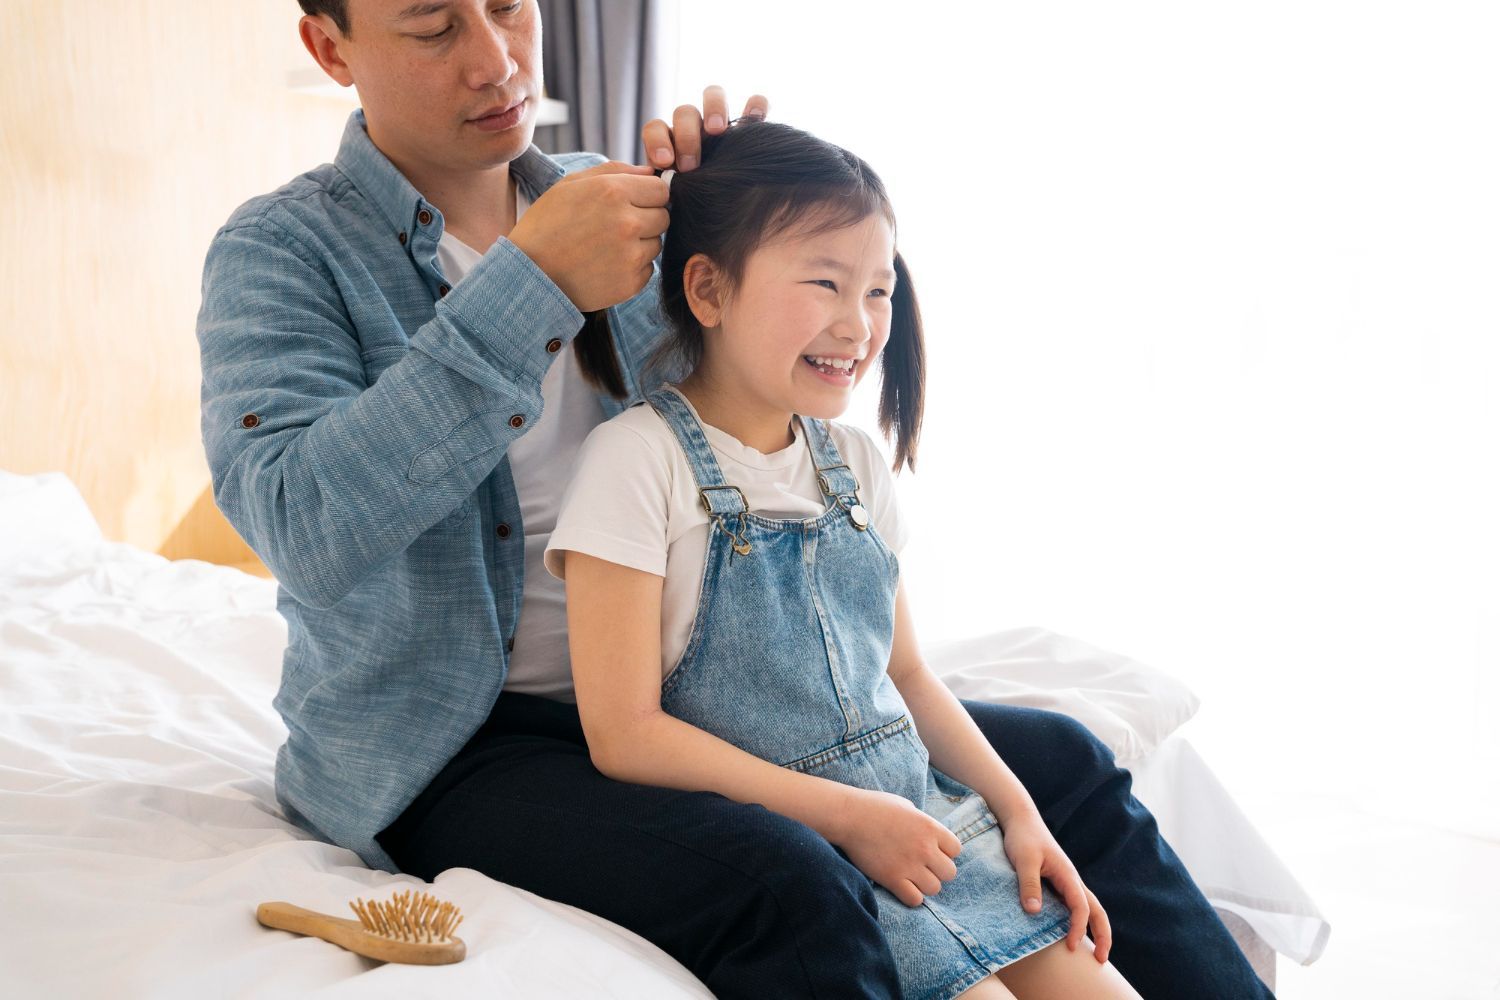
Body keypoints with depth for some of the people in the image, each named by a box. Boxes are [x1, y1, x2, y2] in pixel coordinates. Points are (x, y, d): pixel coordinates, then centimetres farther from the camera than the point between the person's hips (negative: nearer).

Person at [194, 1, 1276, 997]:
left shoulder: (605, 200, 8)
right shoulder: (281, 252, -9)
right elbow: (306, 527, -26)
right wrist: (531, 279, -28)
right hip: (449, 749, -6)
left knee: (1061, 764, 3)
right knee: (787, 886, -33)